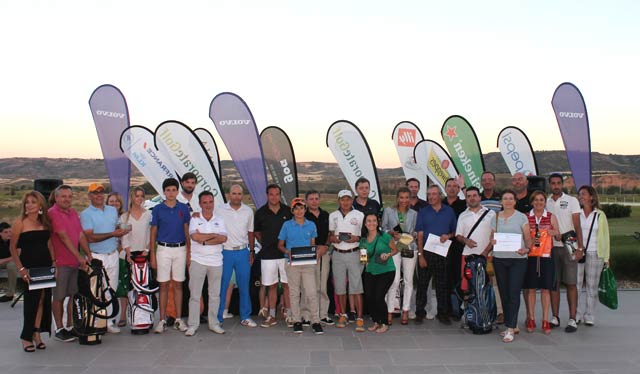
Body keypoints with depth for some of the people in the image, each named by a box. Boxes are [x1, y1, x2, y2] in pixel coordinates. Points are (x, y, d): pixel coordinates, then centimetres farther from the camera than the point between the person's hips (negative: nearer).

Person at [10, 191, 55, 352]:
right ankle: (27, 337, 13)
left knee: (43, 299, 7)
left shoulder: (45, 222, 8)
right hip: (29, 266, -4)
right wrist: (21, 268, -12)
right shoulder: (20, 223, -6)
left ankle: (36, 334, 20)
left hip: (45, 266, 5)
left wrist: (53, 262, 5)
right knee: (31, 299, -1)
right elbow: (13, 248, -6)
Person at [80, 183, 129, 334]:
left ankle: (109, 321, 13)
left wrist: (121, 232, -1)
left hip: (113, 255, 5)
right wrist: (112, 234, -18)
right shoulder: (86, 214, -5)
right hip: (96, 257, -5)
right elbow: (90, 237, -14)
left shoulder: (113, 210, 13)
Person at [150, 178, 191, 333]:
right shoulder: (157, 209, 1)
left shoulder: (184, 208, 4)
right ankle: (162, 320, 9)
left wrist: (189, 252, 2)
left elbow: (187, 231, 8)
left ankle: (178, 320, 12)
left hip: (180, 249, 1)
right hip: (163, 249, -1)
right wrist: (152, 255, -2)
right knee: (163, 285, 1)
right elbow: (153, 233, 3)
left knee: (178, 285, 5)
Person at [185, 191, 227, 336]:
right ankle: (193, 325, 9)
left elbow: (223, 238, -7)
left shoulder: (219, 220, 9)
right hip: (198, 260, -2)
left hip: (216, 261, 3)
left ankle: (214, 323, 19)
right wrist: (214, 235, -8)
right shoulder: (195, 219, 2)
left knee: (215, 294, 9)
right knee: (195, 294, 1)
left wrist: (204, 241, -14)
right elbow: (195, 237, -16)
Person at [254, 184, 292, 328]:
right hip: (268, 255, 1)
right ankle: (272, 316, 17)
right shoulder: (260, 212, 2)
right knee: (272, 286, 8)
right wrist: (266, 243, 5)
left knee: (287, 284, 3)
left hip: (286, 253, 0)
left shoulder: (287, 211, 1)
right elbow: (257, 232, 14)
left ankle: (288, 315, 13)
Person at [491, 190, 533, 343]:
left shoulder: (521, 217, 2)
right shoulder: (496, 217, 11)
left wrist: (526, 249, -19)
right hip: (499, 259, 4)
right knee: (504, 294, 7)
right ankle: (513, 326, 20)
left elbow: (528, 238, 0)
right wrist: (492, 241, -8)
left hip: (518, 259, -4)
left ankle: (510, 328, -6)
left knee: (514, 294, -8)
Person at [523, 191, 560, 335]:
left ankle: (545, 320, 10)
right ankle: (531, 319, 12)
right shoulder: (526, 217, 6)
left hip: (546, 256, 0)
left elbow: (558, 237, 12)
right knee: (530, 288, 2)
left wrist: (555, 233, -10)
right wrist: (530, 239, -11)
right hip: (530, 256, 0)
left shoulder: (551, 217, 7)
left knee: (546, 288, 2)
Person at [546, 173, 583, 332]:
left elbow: (577, 226, -1)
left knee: (571, 283, -1)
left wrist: (580, 247, -8)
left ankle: (572, 319, 3)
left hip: (568, 247, -2)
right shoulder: (545, 202, 9)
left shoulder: (571, 201, 3)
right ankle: (555, 317, 13)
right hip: (551, 247, 2)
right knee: (553, 284, 5)